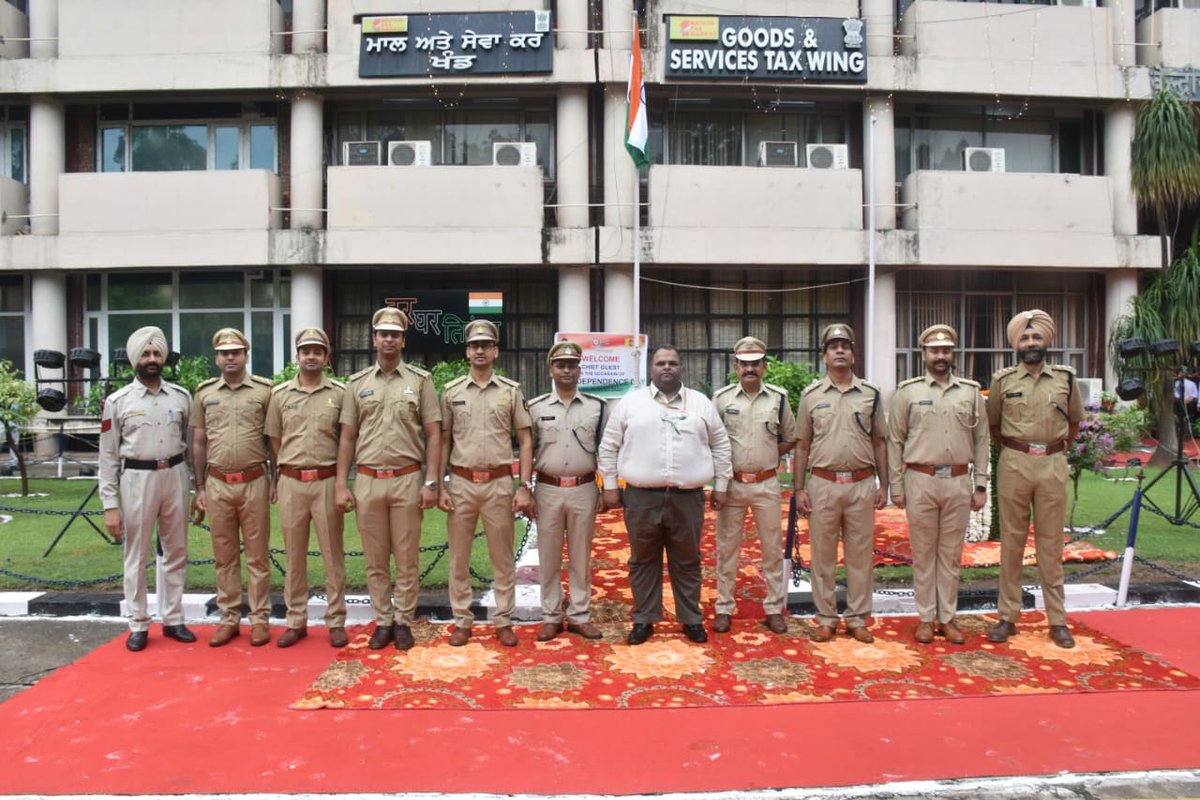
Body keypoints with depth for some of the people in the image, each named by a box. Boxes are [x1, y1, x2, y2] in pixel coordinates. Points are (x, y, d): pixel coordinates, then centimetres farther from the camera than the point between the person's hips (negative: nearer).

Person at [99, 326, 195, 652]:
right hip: (137, 479, -2)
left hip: (175, 476, 2)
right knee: (136, 554, 6)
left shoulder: (181, 397, 4)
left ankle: (173, 619, 23)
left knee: (176, 551, 10)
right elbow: (109, 456, -2)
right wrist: (110, 505, -6)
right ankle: (138, 625, 18)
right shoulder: (117, 401, -3)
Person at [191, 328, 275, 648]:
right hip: (217, 484, 2)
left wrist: (276, 480, -1)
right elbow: (198, 443, 10)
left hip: (254, 482, -2)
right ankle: (229, 619, 20)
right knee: (224, 556, 10)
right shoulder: (205, 392, 7)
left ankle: (259, 618, 13)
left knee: (257, 555, 4)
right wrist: (199, 488, 7)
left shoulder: (264, 390, 0)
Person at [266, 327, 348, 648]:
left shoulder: (339, 393, 1)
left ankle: (335, 621, 14)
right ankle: (296, 621, 20)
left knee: (333, 553, 5)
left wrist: (341, 478, 3)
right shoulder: (280, 394, 6)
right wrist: (285, 473, 9)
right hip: (291, 482, 2)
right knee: (294, 555, 9)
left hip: (327, 481, -2)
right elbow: (275, 441, 12)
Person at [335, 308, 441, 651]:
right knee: (375, 559, 9)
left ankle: (404, 621, 18)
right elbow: (347, 437, 8)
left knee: (407, 558, 5)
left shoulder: (420, 380, 3)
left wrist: (431, 481, -7)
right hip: (368, 480, 2)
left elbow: (433, 434, 0)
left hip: (408, 480, -2)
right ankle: (383, 621, 21)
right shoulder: (357, 383, 8)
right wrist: (341, 485, 2)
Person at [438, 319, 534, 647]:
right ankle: (462, 621, 19)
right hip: (461, 482, 1)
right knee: (459, 556, 7)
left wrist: (525, 487, -5)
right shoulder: (451, 391, 5)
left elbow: (525, 441, 2)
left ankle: (503, 621, 17)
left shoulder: (511, 391, 2)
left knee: (503, 556, 6)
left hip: (499, 482, -1)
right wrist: (439, 487, 0)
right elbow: (443, 441, 7)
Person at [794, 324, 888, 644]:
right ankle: (826, 618, 17)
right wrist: (799, 489, 0)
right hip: (823, 484, -1)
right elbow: (802, 446, 5)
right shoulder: (811, 395, 4)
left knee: (861, 555, 7)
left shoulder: (870, 394, 6)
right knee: (823, 555, 6)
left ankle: (857, 619, 19)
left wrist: (884, 484, 5)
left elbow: (879, 442, 10)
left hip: (862, 484, 1)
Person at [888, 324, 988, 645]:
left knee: (951, 553, 9)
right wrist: (896, 486, -1)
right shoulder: (908, 391, 1)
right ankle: (925, 617, 16)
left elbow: (981, 440, 9)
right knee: (923, 552, 6)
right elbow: (895, 440, 2)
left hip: (958, 482, 2)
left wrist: (981, 485, 4)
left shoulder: (971, 391, 7)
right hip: (921, 480, -2)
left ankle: (948, 617, 19)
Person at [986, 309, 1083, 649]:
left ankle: (1057, 620, 15)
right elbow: (992, 424, 14)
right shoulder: (1002, 380, 2)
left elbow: (1074, 421, 18)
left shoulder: (1065, 378, 5)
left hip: (1053, 465, 1)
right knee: (1011, 541, 5)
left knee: (1051, 543, 7)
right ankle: (1008, 616, 13)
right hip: (1014, 464, -1)